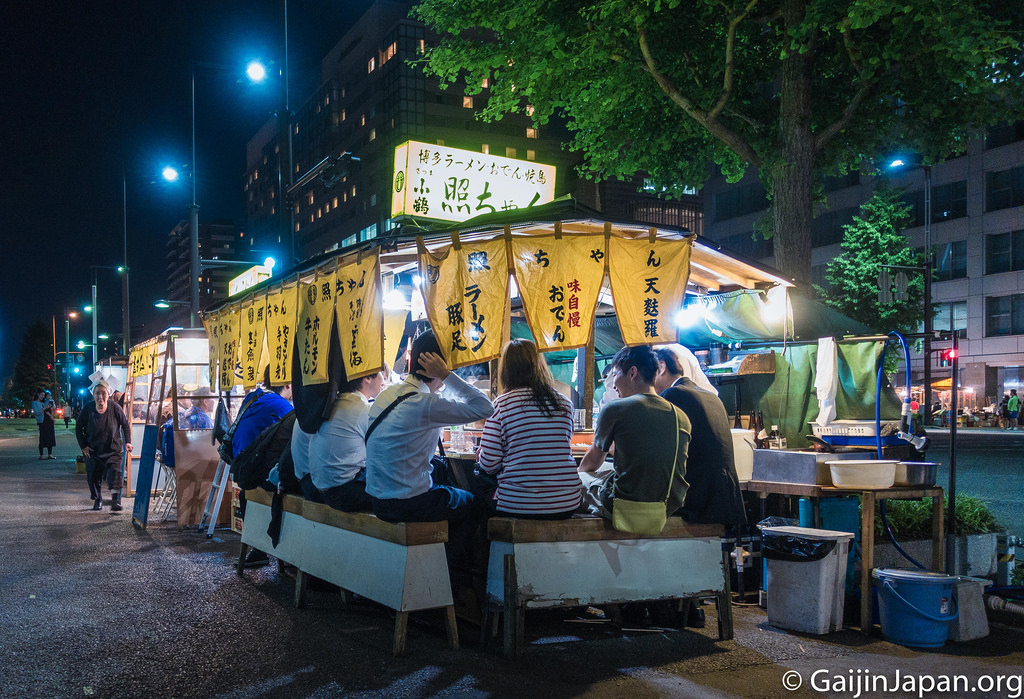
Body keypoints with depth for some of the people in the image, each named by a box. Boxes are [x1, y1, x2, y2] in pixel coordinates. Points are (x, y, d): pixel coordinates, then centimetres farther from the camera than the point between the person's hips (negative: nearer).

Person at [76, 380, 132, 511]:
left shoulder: (115, 408, -12)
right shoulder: (88, 409, -11)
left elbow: (125, 425, 3)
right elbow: (78, 428, 4)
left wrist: (127, 442, -1)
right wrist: (83, 446, -3)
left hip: (113, 450, -2)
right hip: (93, 450, 2)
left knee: (114, 472, -19)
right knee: (94, 476, 10)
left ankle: (115, 500, -22)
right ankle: (97, 499, 32)